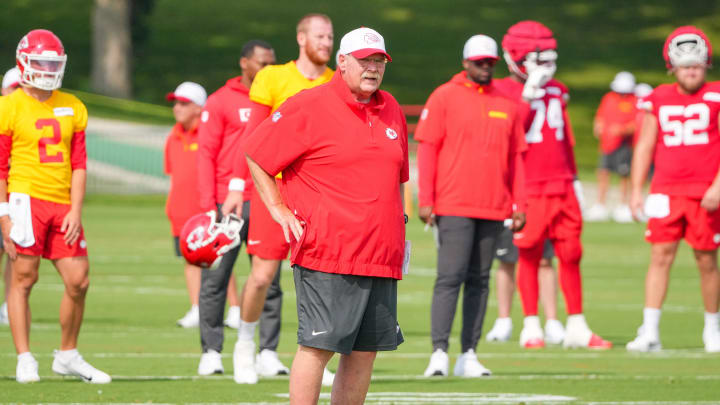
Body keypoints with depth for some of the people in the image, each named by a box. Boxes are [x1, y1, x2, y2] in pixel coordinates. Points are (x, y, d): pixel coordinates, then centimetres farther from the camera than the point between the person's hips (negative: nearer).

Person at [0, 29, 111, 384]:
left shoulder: (72, 108, 13)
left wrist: (76, 210, 2)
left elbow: (78, 165, 12)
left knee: (78, 281, 3)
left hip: (62, 204, 5)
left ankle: (67, 356, 19)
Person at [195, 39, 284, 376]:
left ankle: (269, 352, 6)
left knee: (269, 280, 2)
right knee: (215, 280, 0)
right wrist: (208, 205, -9)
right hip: (228, 203, -4)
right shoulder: (221, 102, 0)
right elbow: (206, 154, -2)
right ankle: (211, 352, 6)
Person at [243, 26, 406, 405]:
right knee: (318, 345, -10)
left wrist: (396, 226, 21)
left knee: (365, 350, 6)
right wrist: (279, 209, -5)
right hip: (327, 256, -7)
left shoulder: (391, 111, 16)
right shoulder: (309, 107, -5)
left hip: (382, 258, 7)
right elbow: (255, 154, -1)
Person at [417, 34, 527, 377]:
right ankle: (439, 352, -10)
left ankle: (469, 355, 9)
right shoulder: (444, 97, -1)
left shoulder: (506, 104, 12)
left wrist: (519, 205, 10)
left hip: (493, 208, 5)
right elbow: (427, 150, -2)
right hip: (454, 206, -5)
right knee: (450, 277, -10)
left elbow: (515, 157, 16)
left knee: (479, 280, 6)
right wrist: (425, 201, -8)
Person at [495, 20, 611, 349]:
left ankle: (577, 327, 11)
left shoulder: (557, 91, 13)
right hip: (529, 189, -5)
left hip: (562, 186, 5)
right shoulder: (504, 93, -5)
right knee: (529, 256, 1)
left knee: (570, 254, 5)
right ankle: (531, 328, 9)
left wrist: (574, 179, 22)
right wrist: (529, 97, -20)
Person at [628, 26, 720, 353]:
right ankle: (649, 332, -6)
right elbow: (645, 147, 12)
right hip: (666, 191, 2)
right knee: (660, 256, -5)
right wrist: (636, 191, 7)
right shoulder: (659, 100, 8)